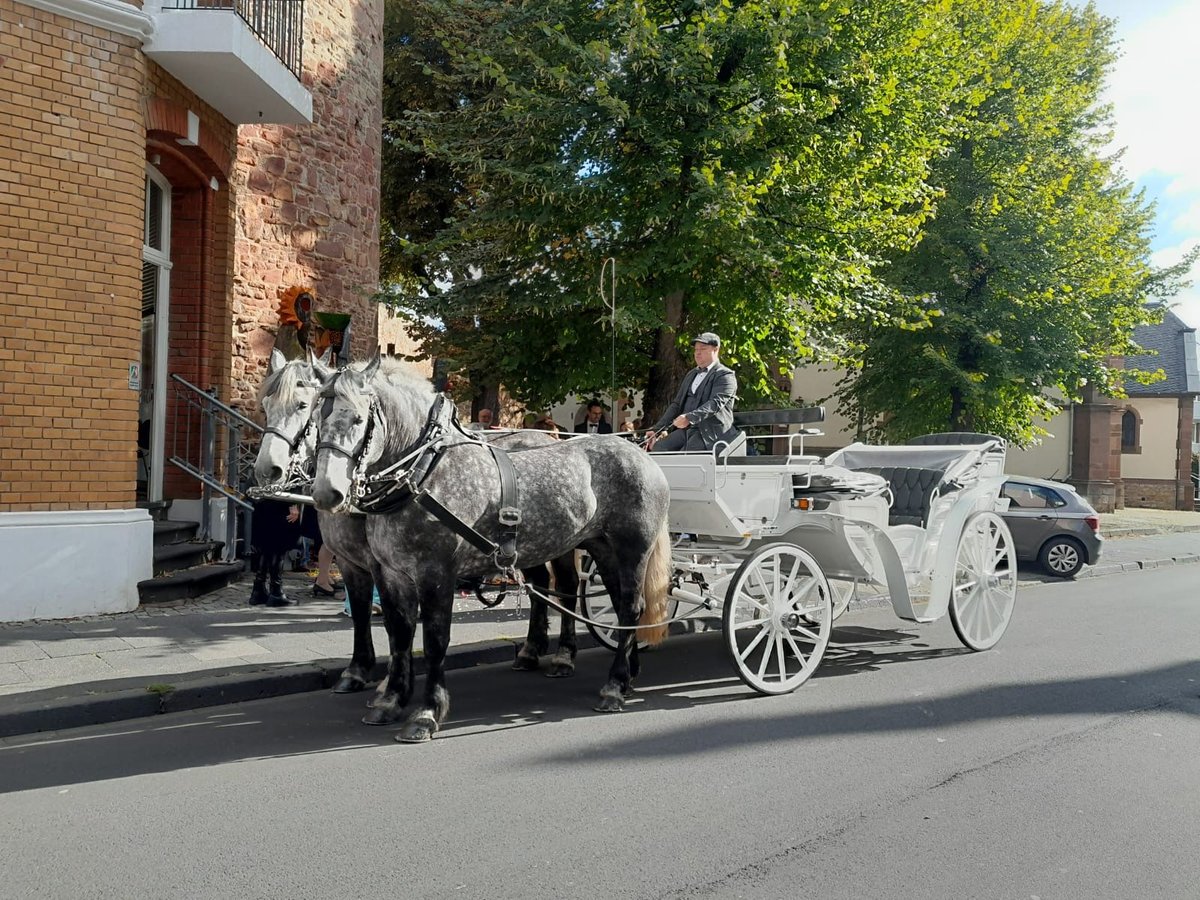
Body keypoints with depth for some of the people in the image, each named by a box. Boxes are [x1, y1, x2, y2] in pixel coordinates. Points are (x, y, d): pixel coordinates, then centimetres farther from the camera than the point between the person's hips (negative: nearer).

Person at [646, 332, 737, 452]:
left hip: (710, 432, -7)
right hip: (685, 430, 7)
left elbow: (716, 403, -18)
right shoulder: (691, 375, 24)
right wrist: (656, 430, 10)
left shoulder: (726, 375, -2)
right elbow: (676, 404, 22)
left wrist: (689, 418, -33)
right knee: (657, 449, -15)